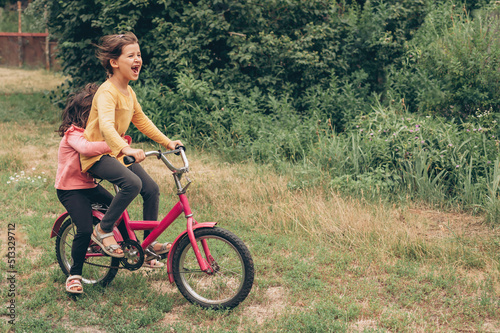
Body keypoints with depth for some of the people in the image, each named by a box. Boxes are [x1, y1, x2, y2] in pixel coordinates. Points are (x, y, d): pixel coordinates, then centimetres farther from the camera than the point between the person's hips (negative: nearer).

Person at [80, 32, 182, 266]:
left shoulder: (129, 92, 9)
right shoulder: (107, 92, -22)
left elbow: (141, 121, 21)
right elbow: (106, 126, -39)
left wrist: (167, 142, 16)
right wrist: (126, 149, -55)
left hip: (117, 152, 9)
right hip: (97, 153, -9)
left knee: (151, 189, -1)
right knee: (132, 183, -31)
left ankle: (149, 242, 13)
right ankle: (103, 231, -12)